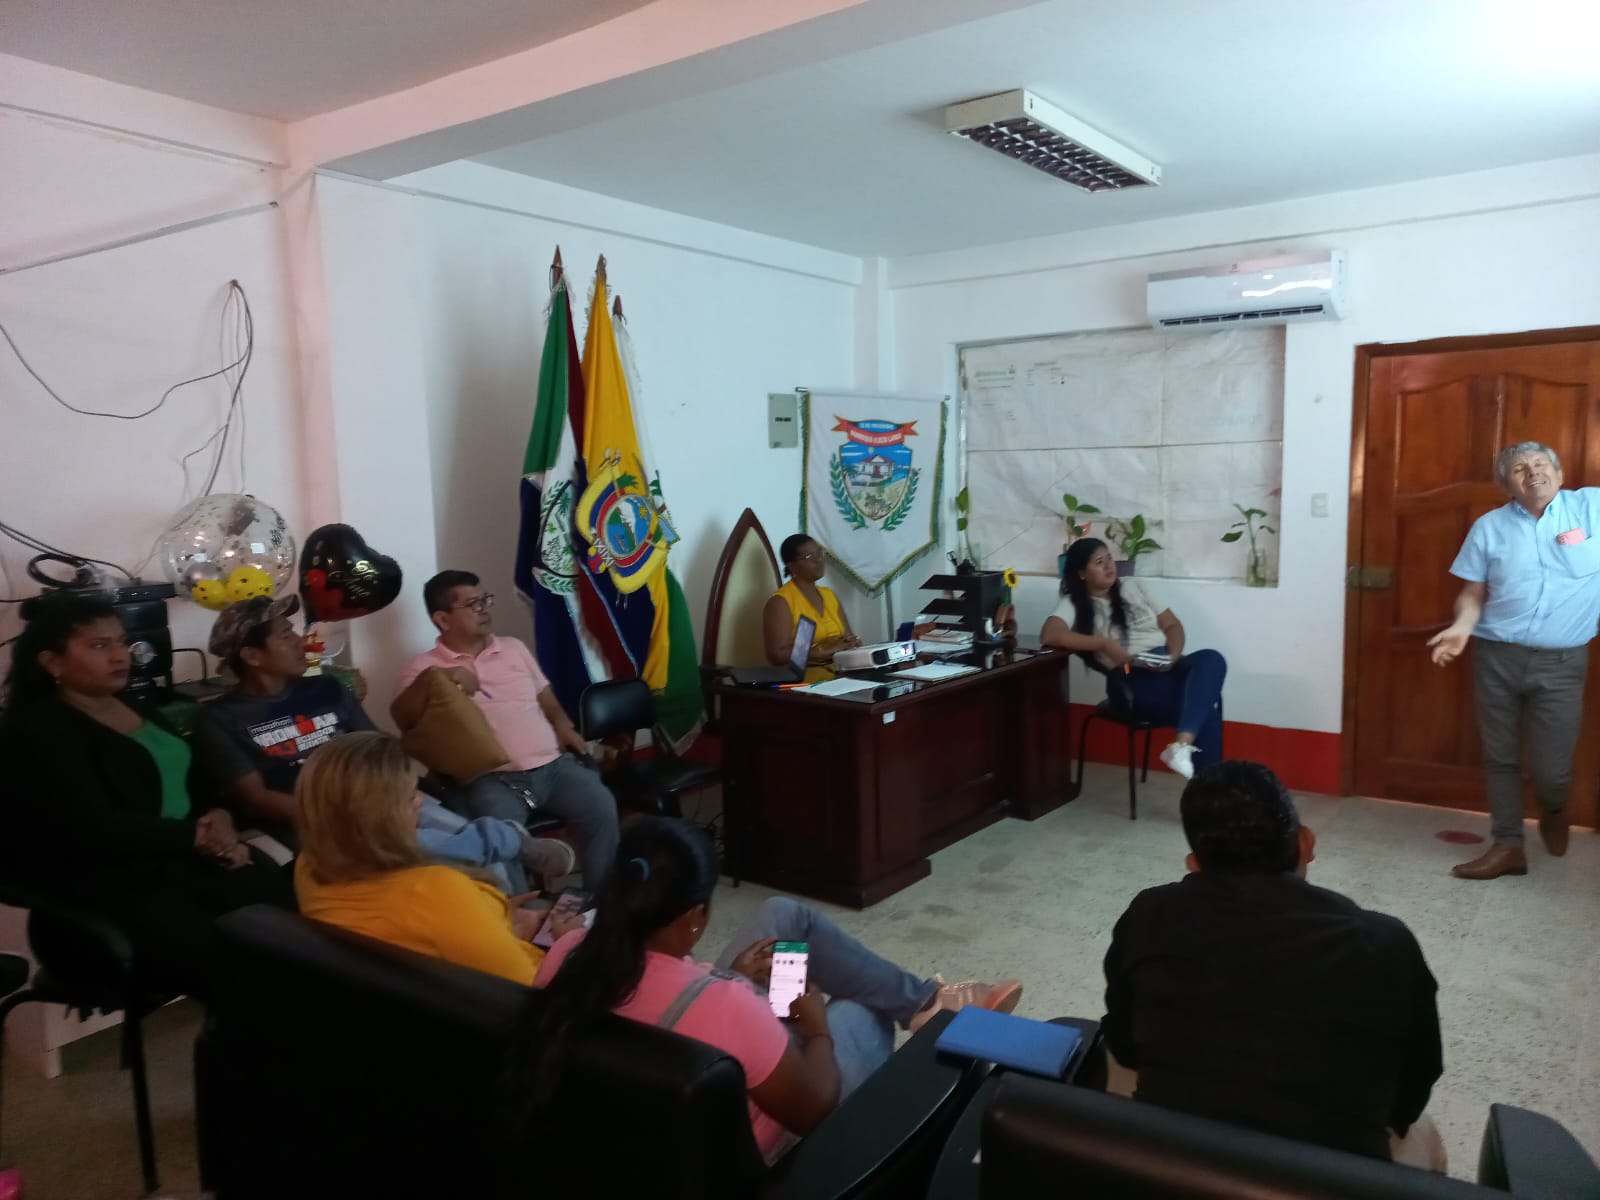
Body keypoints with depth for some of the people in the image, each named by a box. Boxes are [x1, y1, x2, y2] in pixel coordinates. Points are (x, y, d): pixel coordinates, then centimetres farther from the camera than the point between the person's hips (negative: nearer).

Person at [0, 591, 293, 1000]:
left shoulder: (137, 705, 16)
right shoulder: (37, 733, -7)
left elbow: (195, 780, 18)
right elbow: (95, 829, -19)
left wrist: (220, 820, -4)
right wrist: (199, 836, -11)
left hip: (185, 862, 7)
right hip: (105, 893, -7)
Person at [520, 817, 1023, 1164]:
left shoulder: (567, 954, -22)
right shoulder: (721, 1007, -41)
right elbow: (814, 1110, -25)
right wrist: (817, 1025, -8)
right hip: (748, 1148, -6)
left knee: (784, 914, 9)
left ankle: (923, 1000, 25)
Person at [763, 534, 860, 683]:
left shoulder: (829, 595, 18)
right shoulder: (781, 601, -6)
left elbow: (848, 638, 17)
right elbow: (777, 655, -15)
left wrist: (851, 643, -7)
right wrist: (825, 650, -19)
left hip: (841, 673, 7)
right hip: (805, 679, -7)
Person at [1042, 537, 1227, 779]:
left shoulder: (1133, 588, 21)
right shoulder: (1074, 604, 5)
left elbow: (1172, 625, 19)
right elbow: (1049, 635, -15)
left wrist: (1173, 656, -4)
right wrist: (1105, 644, -16)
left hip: (1168, 668, 6)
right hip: (1131, 681, -5)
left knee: (1211, 660, -31)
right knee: (1205, 704, -30)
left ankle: (1181, 745, -43)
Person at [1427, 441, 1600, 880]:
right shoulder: (1489, 526, 3)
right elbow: (1474, 593, 3)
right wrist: (1462, 627, -11)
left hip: (1561, 663, -1)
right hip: (1497, 656, 2)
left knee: (1551, 768, 0)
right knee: (1499, 757, 8)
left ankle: (1553, 809, 36)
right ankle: (1507, 846, 22)